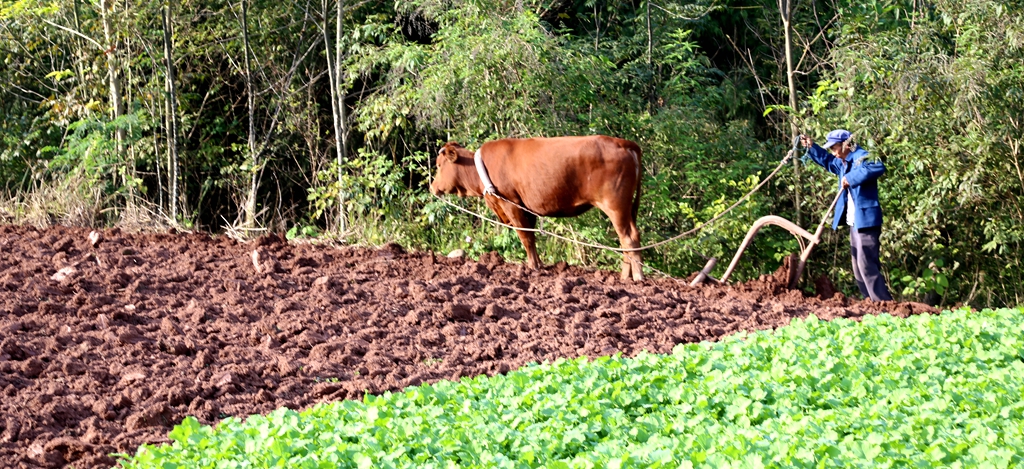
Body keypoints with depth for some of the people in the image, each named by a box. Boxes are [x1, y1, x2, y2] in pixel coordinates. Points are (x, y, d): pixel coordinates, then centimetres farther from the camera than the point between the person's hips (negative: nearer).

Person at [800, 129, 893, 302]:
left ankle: (883, 302, -13)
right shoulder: (843, 162, 17)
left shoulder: (861, 157, -15)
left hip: (865, 220, -11)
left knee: (867, 265, -14)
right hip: (854, 222, 11)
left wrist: (852, 178, -34)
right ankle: (872, 301, 18)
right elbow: (827, 160, 38)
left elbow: (879, 167, -35)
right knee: (858, 267, 14)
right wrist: (812, 147, 25)